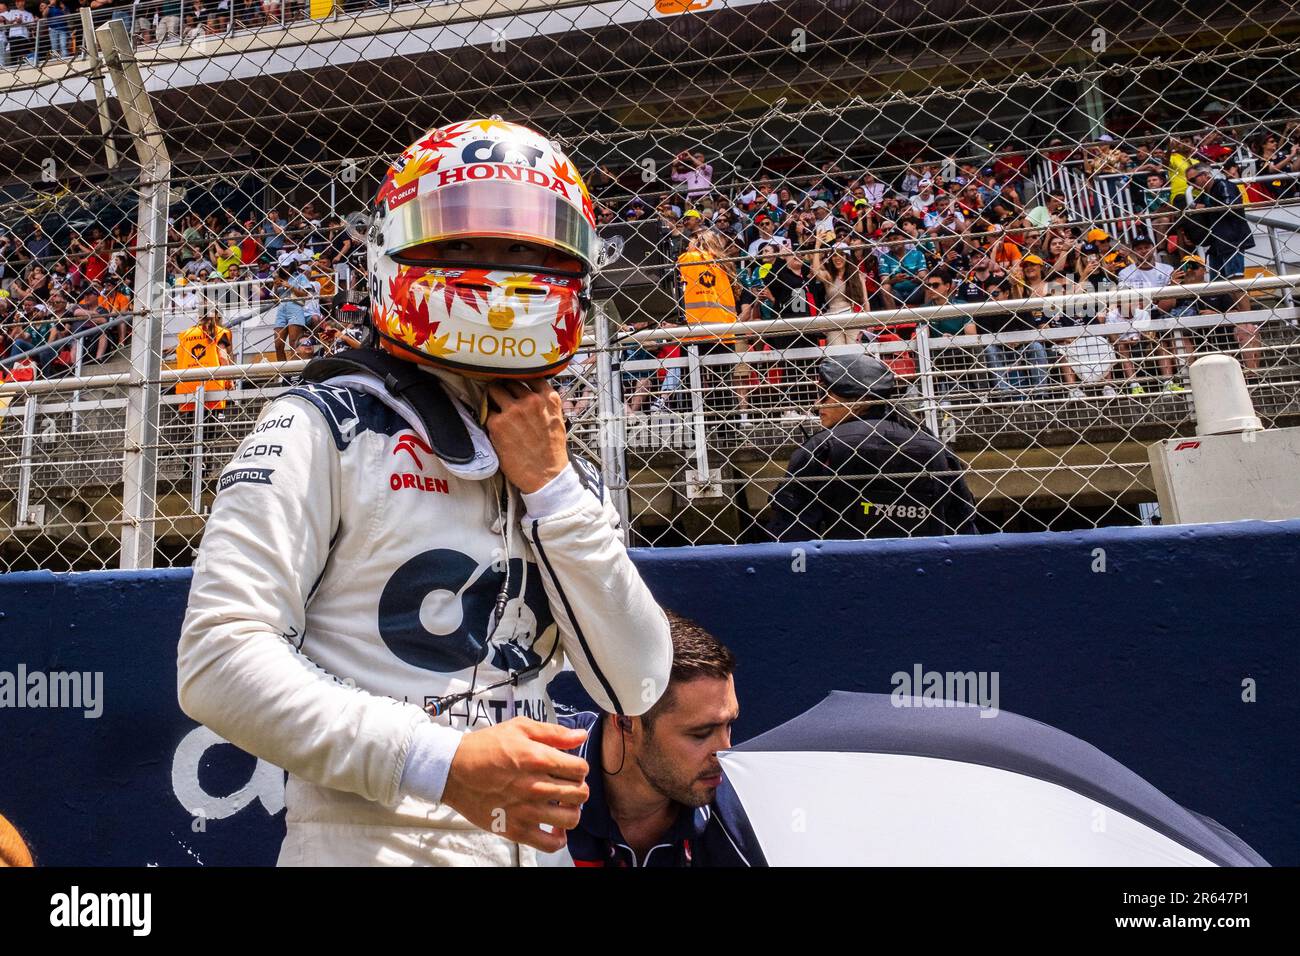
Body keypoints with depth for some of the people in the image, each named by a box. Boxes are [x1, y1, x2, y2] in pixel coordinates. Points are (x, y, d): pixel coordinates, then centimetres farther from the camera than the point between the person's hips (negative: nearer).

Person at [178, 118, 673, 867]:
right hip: (366, 842, -5)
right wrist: (441, 763, -24)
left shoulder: (567, 476, 4)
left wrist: (550, 489, -11)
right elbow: (218, 661, -16)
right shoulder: (326, 427, -10)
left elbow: (636, 690, -4)